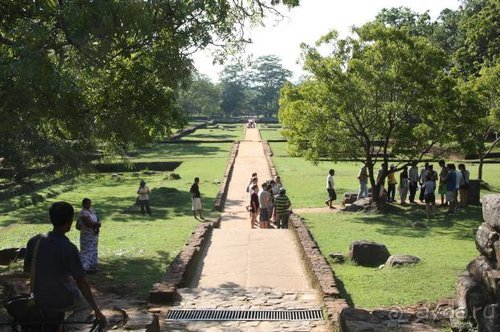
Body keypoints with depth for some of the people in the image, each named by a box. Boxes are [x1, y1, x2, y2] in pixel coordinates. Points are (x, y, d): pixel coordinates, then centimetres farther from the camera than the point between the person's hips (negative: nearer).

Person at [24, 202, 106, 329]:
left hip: (39, 299, 6)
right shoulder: (69, 249, -24)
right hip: (60, 302, -6)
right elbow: (82, 283, -21)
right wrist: (97, 311, -13)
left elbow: (26, 269, 7)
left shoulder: (34, 241, -8)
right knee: (87, 304, 24)